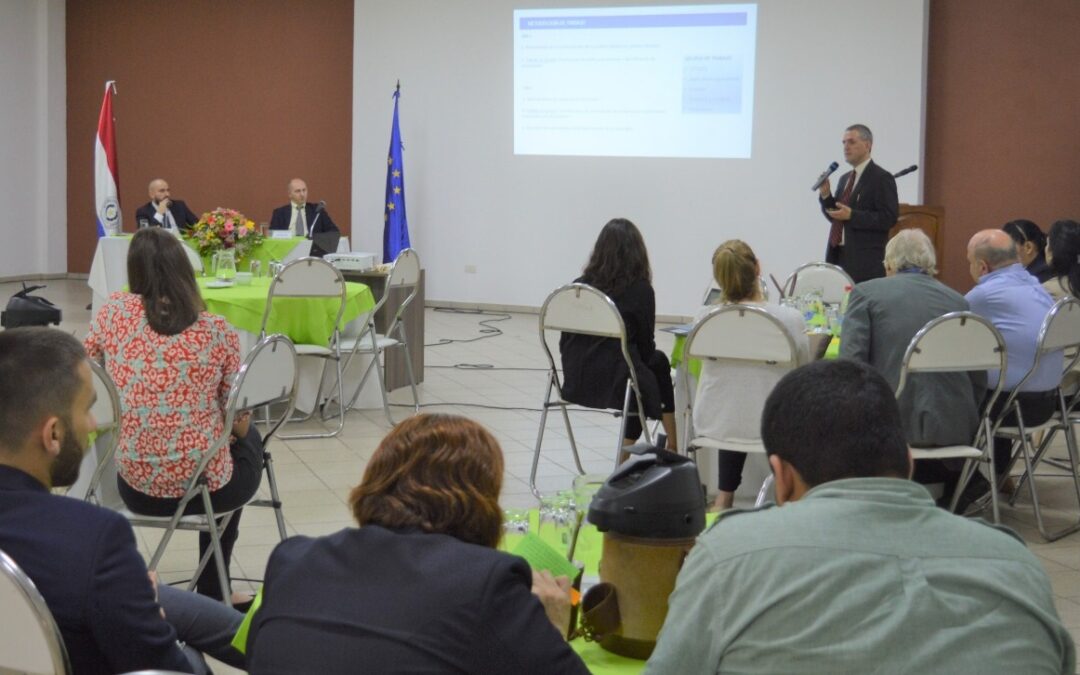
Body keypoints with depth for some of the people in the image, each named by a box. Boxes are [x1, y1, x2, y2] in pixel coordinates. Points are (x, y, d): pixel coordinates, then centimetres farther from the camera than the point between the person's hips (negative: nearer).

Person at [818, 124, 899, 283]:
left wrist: (851, 215, -18)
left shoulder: (882, 178, -5)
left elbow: (888, 218, -13)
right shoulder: (845, 178, 19)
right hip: (838, 256, 7)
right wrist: (826, 195, 3)